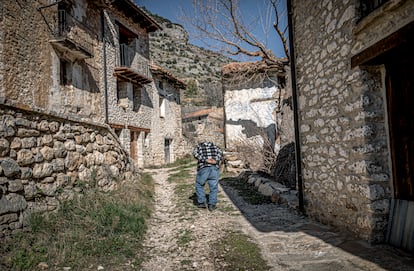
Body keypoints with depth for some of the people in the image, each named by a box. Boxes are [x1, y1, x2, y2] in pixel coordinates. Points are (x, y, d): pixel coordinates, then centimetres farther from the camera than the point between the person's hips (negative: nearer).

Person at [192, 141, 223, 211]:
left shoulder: (198, 146, 19)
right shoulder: (214, 146, 26)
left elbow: (195, 153, -4)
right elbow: (220, 152, 6)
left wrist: (206, 160, -10)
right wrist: (215, 161, -9)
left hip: (203, 168, -2)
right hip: (215, 168, 2)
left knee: (199, 185, 19)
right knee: (213, 187, 14)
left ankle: (202, 202, 18)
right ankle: (212, 205, 10)